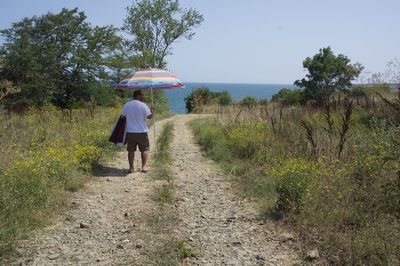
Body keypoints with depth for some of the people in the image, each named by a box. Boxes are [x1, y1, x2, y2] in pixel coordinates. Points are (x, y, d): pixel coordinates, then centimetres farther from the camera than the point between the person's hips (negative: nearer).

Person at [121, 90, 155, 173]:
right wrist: (152, 111, 9)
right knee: (145, 149, 9)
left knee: (131, 150, 10)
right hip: (141, 131, -3)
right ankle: (144, 167, 6)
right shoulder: (143, 105, -10)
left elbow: (123, 116, 11)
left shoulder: (126, 105, 3)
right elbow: (149, 117, -9)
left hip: (130, 131, 4)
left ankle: (131, 168, 12)